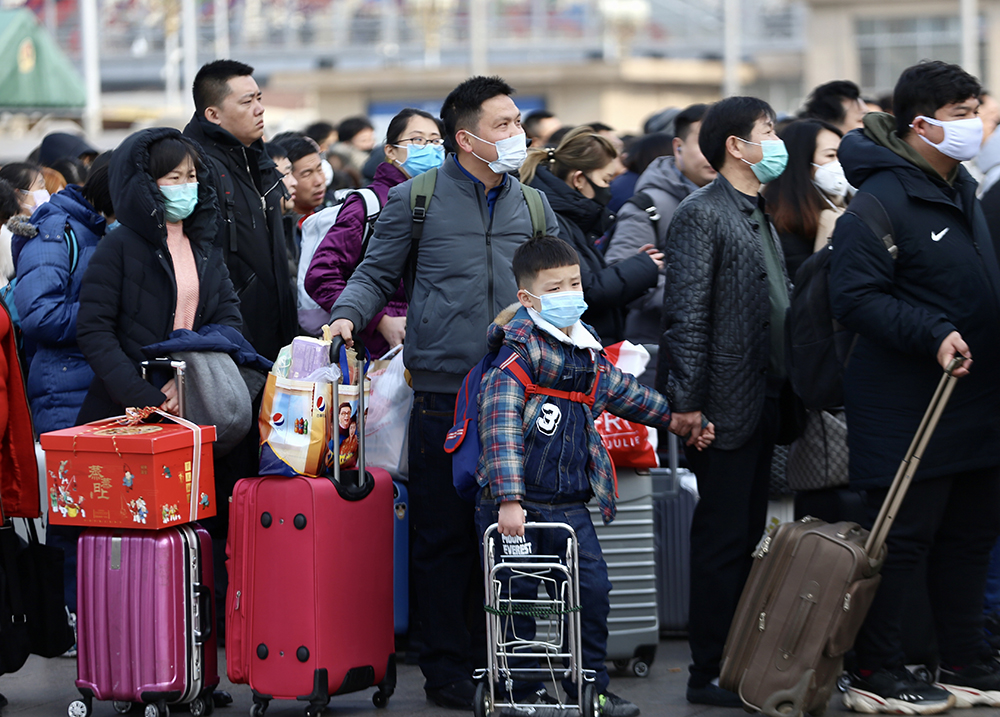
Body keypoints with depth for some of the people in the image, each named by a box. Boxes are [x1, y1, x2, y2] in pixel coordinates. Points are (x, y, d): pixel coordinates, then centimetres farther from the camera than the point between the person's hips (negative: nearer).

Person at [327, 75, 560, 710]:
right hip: (444, 396, -3)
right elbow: (377, 275, 8)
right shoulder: (415, 200, 3)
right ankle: (448, 668, 9)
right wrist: (349, 314, -10)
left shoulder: (534, 208, 13)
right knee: (444, 535, 0)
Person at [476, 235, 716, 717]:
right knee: (519, 596, 0)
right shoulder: (520, 349, -14)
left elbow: (622, 393, 30)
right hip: (517, 502, -7)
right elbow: (500, 421, -23)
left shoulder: (588, 349, 11)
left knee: (592, 588, 7)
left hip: (569, 502, 7)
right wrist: (508, 499, -30)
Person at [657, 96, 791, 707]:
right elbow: (687, 313, -17)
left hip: (764, 402, 9)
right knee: (722, 539, -5)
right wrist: (686, 402, -21)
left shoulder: (760, 216, 18)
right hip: (727, 404, -9)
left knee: (747, 535, 12)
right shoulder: (703, 214, -12)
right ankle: (709, 674, 0)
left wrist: (782, 393, 17)